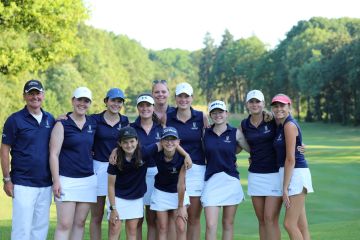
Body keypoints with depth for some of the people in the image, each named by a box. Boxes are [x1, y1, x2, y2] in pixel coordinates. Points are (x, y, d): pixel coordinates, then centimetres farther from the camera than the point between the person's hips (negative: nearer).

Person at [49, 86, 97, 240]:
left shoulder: (93, 124, 11)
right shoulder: (62, 124, -3)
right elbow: (54, 154, -7)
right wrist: (56, 181, -13)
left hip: (88, 180, 5)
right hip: (67, 180, -5)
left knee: (80, 223, 7)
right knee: (64, 224, -8)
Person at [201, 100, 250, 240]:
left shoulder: (236, 133, 3)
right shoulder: (205, 133, 6)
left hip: (231, 180, 0)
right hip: (211, 181, 0)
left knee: (228, 223, 8)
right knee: (210, 225, -8)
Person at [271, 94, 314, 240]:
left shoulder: (289, 125, -12)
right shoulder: (281, 125, 16)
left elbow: (290, 159, -17)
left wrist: (285, 188, -18)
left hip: (296, 173, -9)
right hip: (289, 173, 9)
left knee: (289, 224, -9)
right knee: (301, 225, 8)